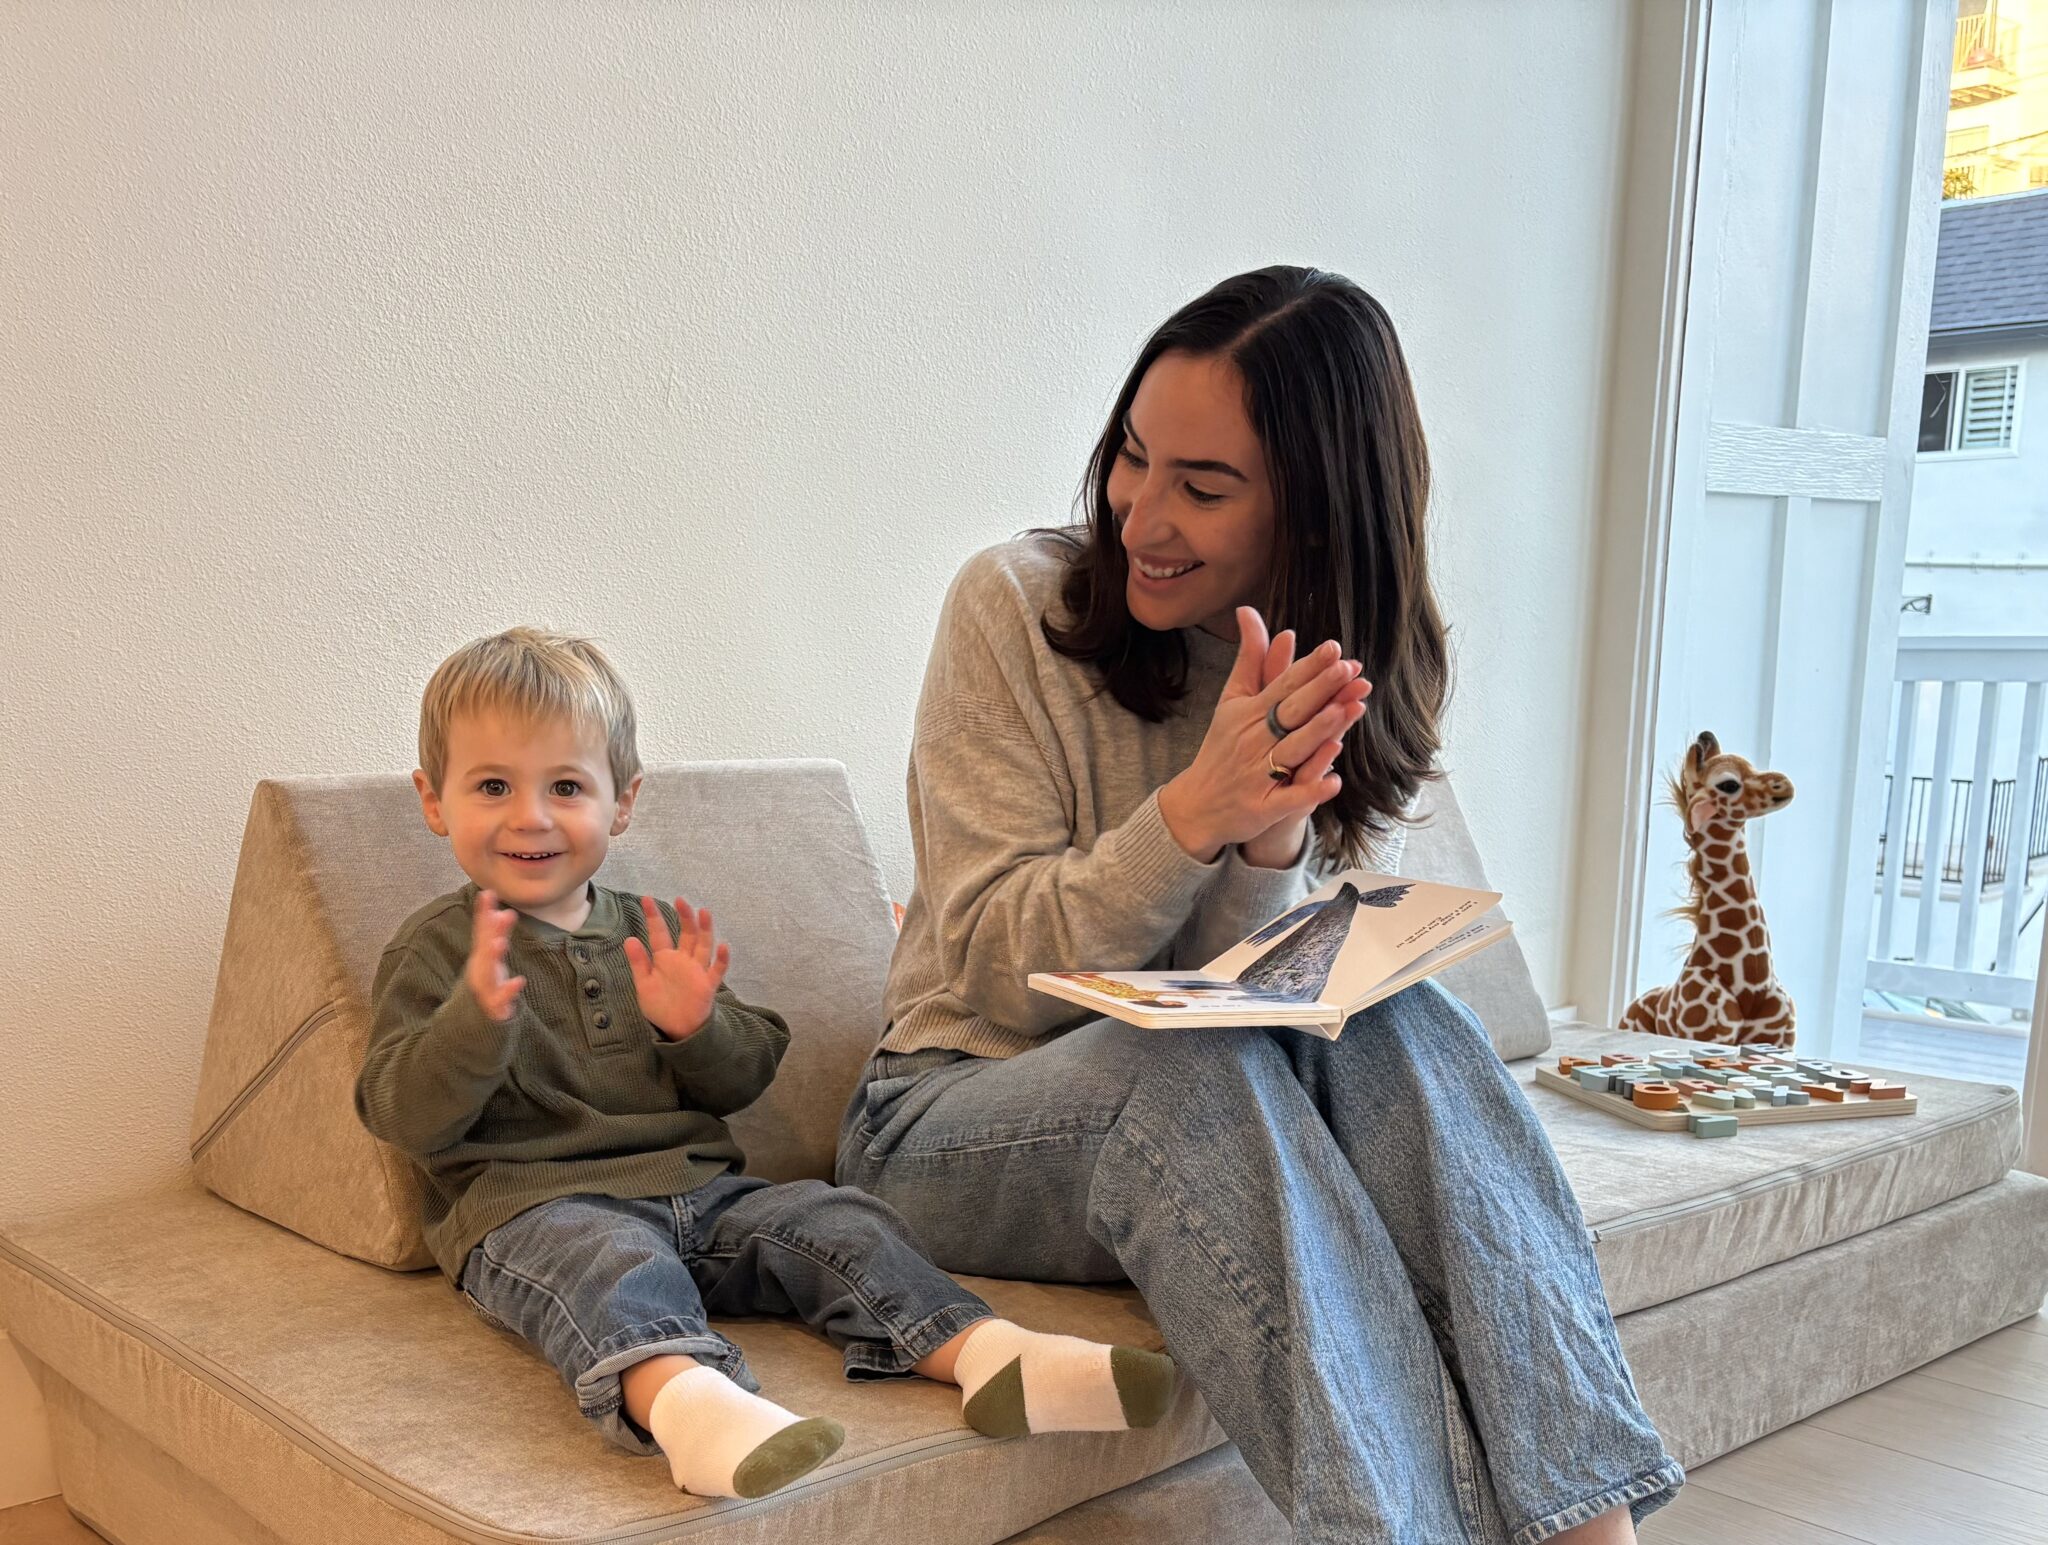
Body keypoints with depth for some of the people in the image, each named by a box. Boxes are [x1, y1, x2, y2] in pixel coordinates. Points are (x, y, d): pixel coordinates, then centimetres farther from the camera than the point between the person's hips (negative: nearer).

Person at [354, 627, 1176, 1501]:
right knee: (613, 1265, -37)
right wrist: (476, 1017, -25)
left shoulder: (652, 933, 18)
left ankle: (987, 1356, -31)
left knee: (838, 1223, -15)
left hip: (697, 1188, 6)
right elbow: (404, 1118, -7)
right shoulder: (436, 951, 5)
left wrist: (695, 1029, -7)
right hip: (534, 1206, -5)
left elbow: (744, 1083, 16)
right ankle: (686, 1400, -64)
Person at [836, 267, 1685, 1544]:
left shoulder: (1376, 680, 0)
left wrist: (1271, 848, -30)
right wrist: (1196, 811, -29)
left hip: (1202, 1104, 3)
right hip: (959, 1113, -2)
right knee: (1190, 1064, -35)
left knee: (1396, 1021, -29)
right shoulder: (1017, 604, -10)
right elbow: (999, 973, -13)